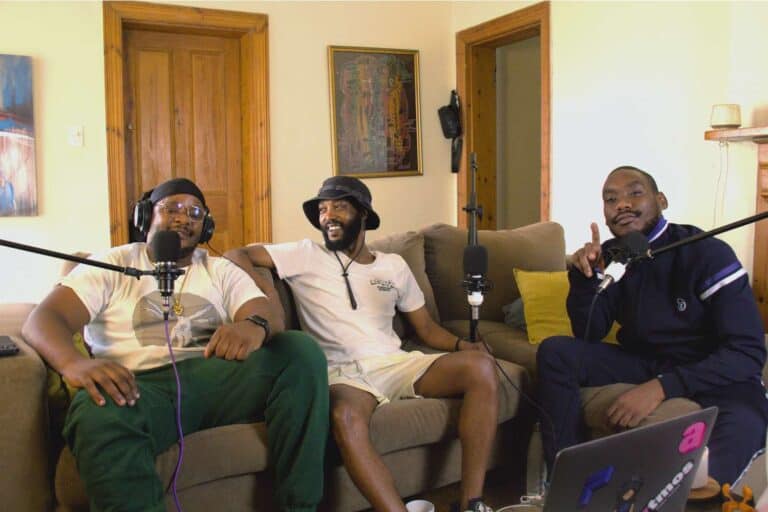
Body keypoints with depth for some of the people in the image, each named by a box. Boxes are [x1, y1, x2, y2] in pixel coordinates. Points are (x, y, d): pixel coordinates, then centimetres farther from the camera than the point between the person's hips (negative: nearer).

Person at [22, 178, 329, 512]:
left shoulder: (222, 271, 20)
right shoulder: (111, 266, 14)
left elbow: (270, 317, 4)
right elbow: (44, 319, 0)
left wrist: (254, 326, -25)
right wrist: (74, 363, -26)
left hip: (215, 377, 3)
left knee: (301, 351, -22)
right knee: (98, 417, -39)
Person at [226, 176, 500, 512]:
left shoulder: (394, 266, 20)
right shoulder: (306, 255, 11)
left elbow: (426, 328, 21)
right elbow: (237, 256, 6)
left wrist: (462, 345, -1)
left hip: (394, 363, 4)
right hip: (341, 372, -3)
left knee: (481, 366, -22)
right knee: (346, 417, -41)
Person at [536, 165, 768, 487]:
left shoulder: (707, 253, -15)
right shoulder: (610, 256, -1)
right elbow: (589, 335, 0)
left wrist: (663, 387, -32)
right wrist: (584, 275, -19)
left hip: (712, 374, -4)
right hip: (643, 363, 5)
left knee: (740, 426, -37)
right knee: (554, 352, -15)